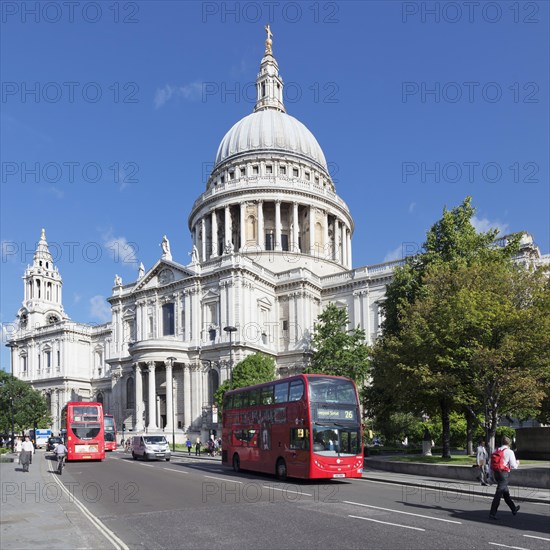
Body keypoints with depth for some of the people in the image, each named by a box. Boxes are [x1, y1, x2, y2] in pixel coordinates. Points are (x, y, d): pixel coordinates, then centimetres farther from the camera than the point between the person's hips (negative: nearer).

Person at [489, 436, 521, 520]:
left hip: (496, 473, 7)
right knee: (499, 494, -5)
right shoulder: (509, 452, -7)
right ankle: (492, 513, -7)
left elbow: (491, 464, 11)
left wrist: (493, 476, 18)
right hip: (504, 474, -7)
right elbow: (513, 466, -9)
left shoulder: (496, 451, 11)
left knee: (506, 492, 21)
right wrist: (517, 463, 13)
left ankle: (514, 509, 37)